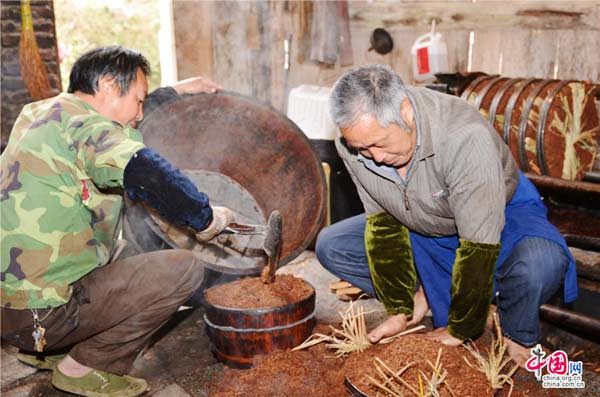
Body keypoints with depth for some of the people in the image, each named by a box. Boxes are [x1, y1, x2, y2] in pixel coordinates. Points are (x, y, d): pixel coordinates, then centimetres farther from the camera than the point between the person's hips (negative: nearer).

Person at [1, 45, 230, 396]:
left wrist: (177, 91, 31)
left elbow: (124, 116, 27)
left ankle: (44, 351, 22)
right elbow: (146, 174, -36)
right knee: (185, 268, -11)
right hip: (37, 314, -10)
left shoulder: (40, 113, 12)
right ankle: (86, 367, 1)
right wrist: (206, 218, -21)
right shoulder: (87, 126, -17)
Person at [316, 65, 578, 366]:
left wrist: (458, 330, -24)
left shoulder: (465, 137, -39)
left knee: (540, 264, -37)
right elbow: (383, 222, -10)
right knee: (331, 246, -8)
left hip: (500, 217, -4)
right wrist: (400, 310, -8)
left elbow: (479, 247, -34)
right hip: (423, 228, 5)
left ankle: (518, 336, -4)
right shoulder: (353, 142, -21)